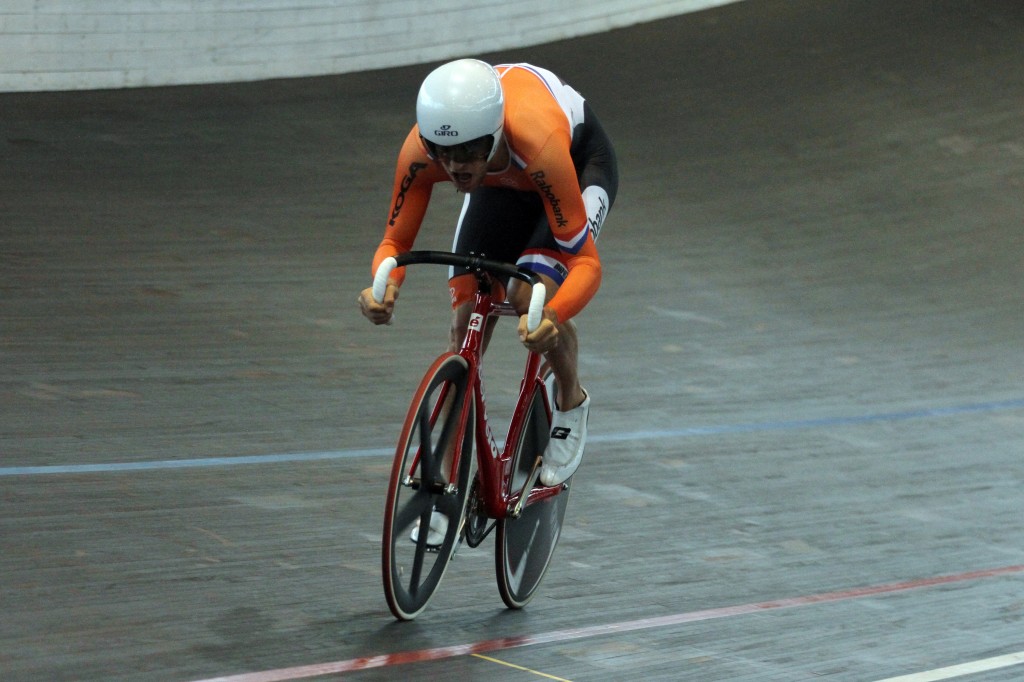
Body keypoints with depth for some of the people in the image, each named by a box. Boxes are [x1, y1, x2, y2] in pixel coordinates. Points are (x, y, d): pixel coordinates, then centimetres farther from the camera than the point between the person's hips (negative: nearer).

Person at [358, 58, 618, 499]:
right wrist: (385, 287, -45)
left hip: (581, 160, -4)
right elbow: (395, 241, -22)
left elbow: (585, 261, -40)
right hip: (502, 182, 4)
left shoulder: (538, 142, -46)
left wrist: (552, 317, -60)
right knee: (465, 314, -9)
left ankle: (571, 402, 5)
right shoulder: (420, 152, -35)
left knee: (531, 296, -27)